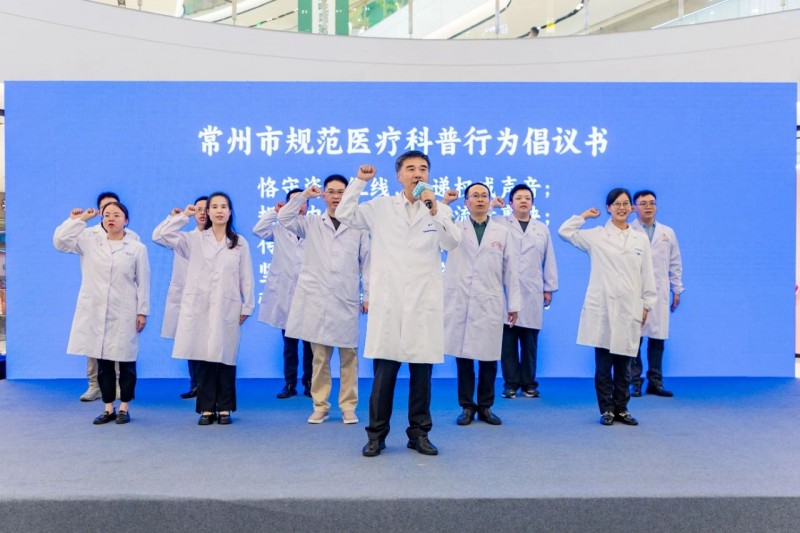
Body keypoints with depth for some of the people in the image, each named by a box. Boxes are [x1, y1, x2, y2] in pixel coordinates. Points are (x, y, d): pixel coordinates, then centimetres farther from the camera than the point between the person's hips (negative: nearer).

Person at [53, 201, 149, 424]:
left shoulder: (137, 247, 2)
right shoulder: (89, 241, 8)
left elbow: (143, 282, 1)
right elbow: (59, 241, -3)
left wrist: (142, 311, -3)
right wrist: (78, 219, 1)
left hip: (124, 314, -2)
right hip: (95, 312, 2)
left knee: (126, 362, 3)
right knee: (103, 362, 8)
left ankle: (124, 408, 15)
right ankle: (108, 408, 18)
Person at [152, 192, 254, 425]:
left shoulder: (240, 242, 7)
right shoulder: (194, 239, 7)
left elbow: (246, 277, 7)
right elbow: (159, 236, -2)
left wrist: (247, 306, 3)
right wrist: (183, 216, 0)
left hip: (227, 308, 0)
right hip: (200, 307, 0)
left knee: (226, 357, 2)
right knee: (204, 357, 1)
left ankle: (225, 409, 12)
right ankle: (207, 409, 11)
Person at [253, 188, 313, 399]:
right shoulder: (280, 229, 12)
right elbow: (258, 230, -1)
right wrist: (275, 212, 3)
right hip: (285, 294, 2)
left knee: (309, 342, 3)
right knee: (289, 343, 9)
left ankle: (309, 383, 13)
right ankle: (289, 384, 15)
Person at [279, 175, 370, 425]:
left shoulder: (359, 226, 6)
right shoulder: (311, 224, 10)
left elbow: (366, 263, 5)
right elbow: (284, 218, -3)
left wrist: (369, 295, 2)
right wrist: (303, 196, -7)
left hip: (347, 301, -1)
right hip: (317, 299, 1)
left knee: (348, 355, 3)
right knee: (320, 355, 6)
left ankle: (348, 406, 12)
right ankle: (320, 406, 14)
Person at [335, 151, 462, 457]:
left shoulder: (440, 210, 8)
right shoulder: (381, 207, 8)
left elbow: (452, 243, -6)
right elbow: (345, 216, 5)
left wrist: (435, 213, -20)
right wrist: (359, 182, -2)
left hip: (424, 302, 1)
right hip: (388, 302, -1)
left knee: (422, 373, 7)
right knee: (383, 373, 0)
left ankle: (419, 434, 19)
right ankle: (377, 435, 12)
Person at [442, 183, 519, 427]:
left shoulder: (502, 232, 10)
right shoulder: (455, 230, 9)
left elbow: (510, 270, 8)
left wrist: (513, 304, 5)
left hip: (490, 304, 0)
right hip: (460, 303, 0)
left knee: (489, 357, 3)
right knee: (463, 356, 2)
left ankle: (485, 407, 16)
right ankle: (467, 406, 14)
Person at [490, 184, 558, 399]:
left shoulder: (542, 229, 16)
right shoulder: (499, 224, 9)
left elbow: (549, 260, 13)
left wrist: (549, 288, 9)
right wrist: (491, 205, -4)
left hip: (532, 294, 2)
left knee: (530, 342, 4)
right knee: (508, 341, 0)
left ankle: (529, 383, 13)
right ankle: (511, 383, 8)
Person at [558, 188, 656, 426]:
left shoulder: (641, 239, 11)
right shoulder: (596, 236, 4)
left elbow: (647, 275, 11)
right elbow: (565, 231, -4)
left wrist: (647, 304, 7)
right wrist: (585, 215, 5)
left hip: (629, 309, 2)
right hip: (602, 308, -2)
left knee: (624, 364, 8)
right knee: (603, 363, 2)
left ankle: (622, 408, 19)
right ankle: (606, 409, 12)